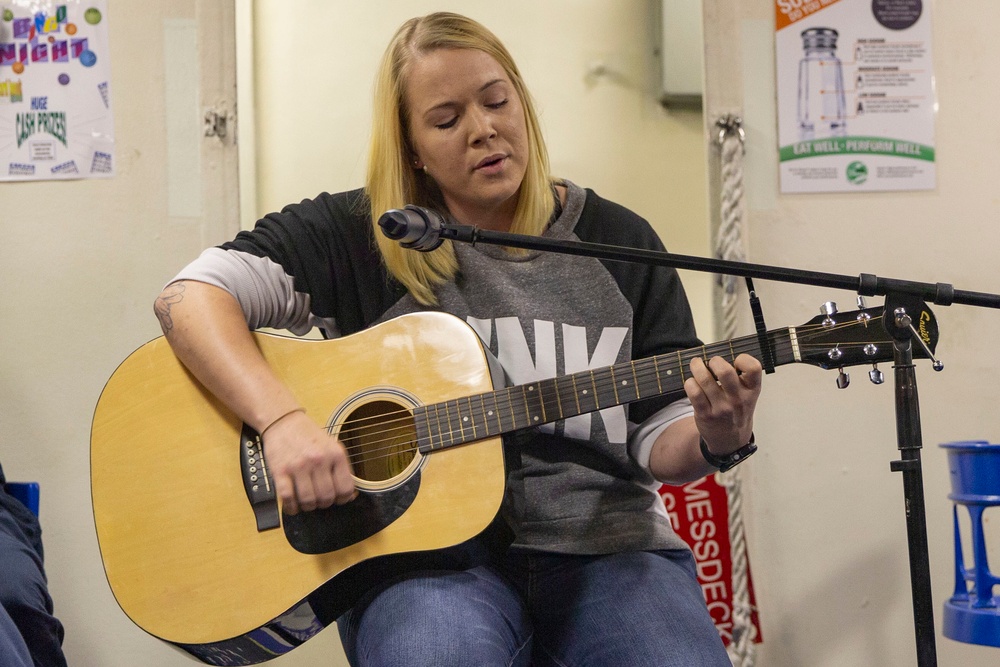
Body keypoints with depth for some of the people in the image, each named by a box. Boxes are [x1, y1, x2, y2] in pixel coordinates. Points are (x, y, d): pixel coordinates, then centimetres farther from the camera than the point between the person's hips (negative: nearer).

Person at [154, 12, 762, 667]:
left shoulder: (619, 242, 8)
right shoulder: (360, 234, 2)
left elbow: (657, 446, 8)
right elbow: (191, 296, -8)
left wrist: (716, 438, -16)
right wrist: (284, 419, -24)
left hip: (604, 546, 3)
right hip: (427, 553, -2)